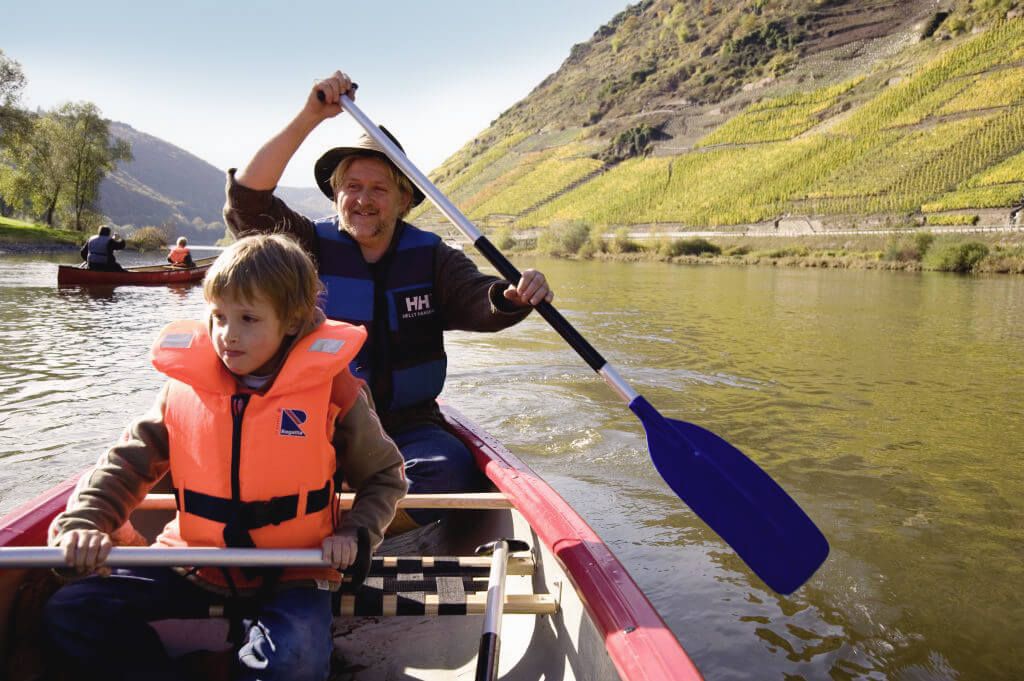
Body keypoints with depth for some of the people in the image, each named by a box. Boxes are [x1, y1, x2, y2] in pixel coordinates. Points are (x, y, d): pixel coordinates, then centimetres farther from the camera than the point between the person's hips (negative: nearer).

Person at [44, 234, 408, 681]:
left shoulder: (331, 391, -9)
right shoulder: (185, 387, -2)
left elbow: (384, 475, 3)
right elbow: (128, 463, 7)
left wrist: (354, 534, -13)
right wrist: (83, 523, -9)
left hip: (291, 573, -4)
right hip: (196, 564, 5)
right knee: (69, 613, -4)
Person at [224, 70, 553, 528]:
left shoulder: (430, 258, 4)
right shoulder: (309, 247, 2)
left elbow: (481, 303, -11)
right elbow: (247, 198, -13)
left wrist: (513, 297, -37)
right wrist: (309, 117, -21)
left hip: (407, 427, 2)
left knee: (452, 469, -29)